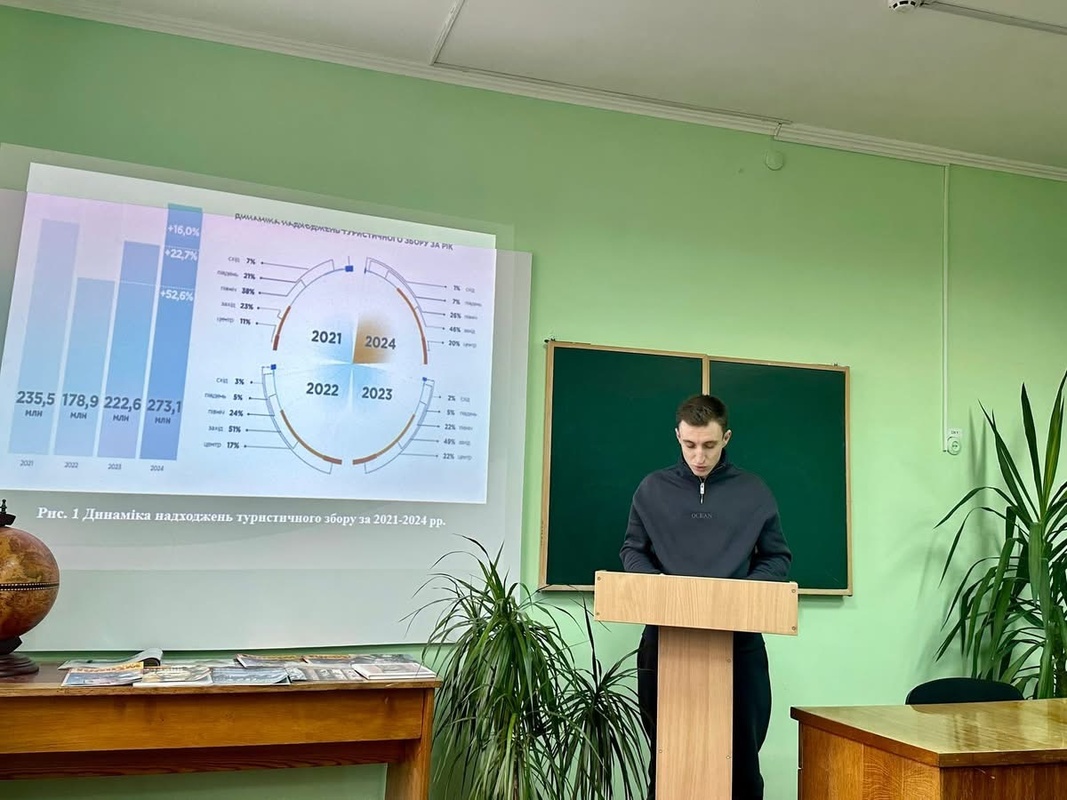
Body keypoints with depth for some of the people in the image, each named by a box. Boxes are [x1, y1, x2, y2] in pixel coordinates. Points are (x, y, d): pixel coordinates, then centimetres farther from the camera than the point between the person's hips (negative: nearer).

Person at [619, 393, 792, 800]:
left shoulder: (755, 491, 4)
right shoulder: (652, 488, 4)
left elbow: (777, 557, 8)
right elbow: (632, 551, 10)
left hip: (738, 638, 0)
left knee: (741, 755, 6)